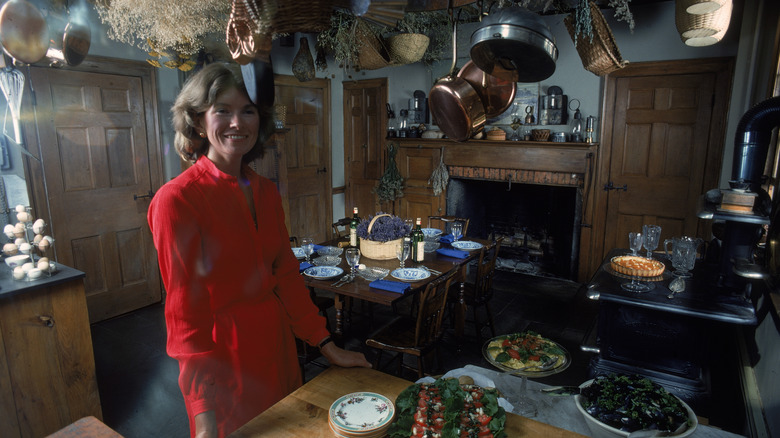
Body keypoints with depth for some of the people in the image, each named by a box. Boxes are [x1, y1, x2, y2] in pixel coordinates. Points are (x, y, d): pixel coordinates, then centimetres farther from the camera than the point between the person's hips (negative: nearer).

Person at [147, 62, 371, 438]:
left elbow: (286, 275, 5)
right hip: (222, 354, -6)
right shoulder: (176, 199, -16)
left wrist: (327, 346, 3)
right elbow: (185, 309, -17)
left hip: (278, 344, 6)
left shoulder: (266, 192, 2)